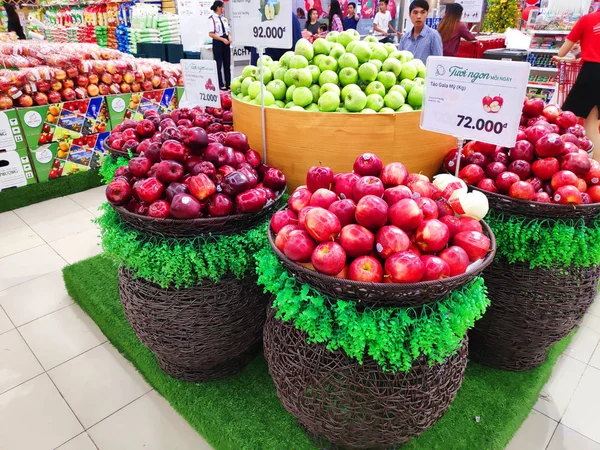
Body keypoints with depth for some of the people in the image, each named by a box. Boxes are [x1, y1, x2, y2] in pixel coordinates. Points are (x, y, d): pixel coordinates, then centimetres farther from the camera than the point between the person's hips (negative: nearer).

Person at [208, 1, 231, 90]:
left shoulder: (224, 18, 11)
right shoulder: (212, 18, -9)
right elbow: (211, 34, -15)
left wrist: (229, 36, -3)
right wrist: (222, 39, -18)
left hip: (226, 42, 7)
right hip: (217, 42, -7)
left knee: (227, 64, 9)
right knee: (219, 64, 0)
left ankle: (228, 83, 17)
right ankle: (221, 85, 6)